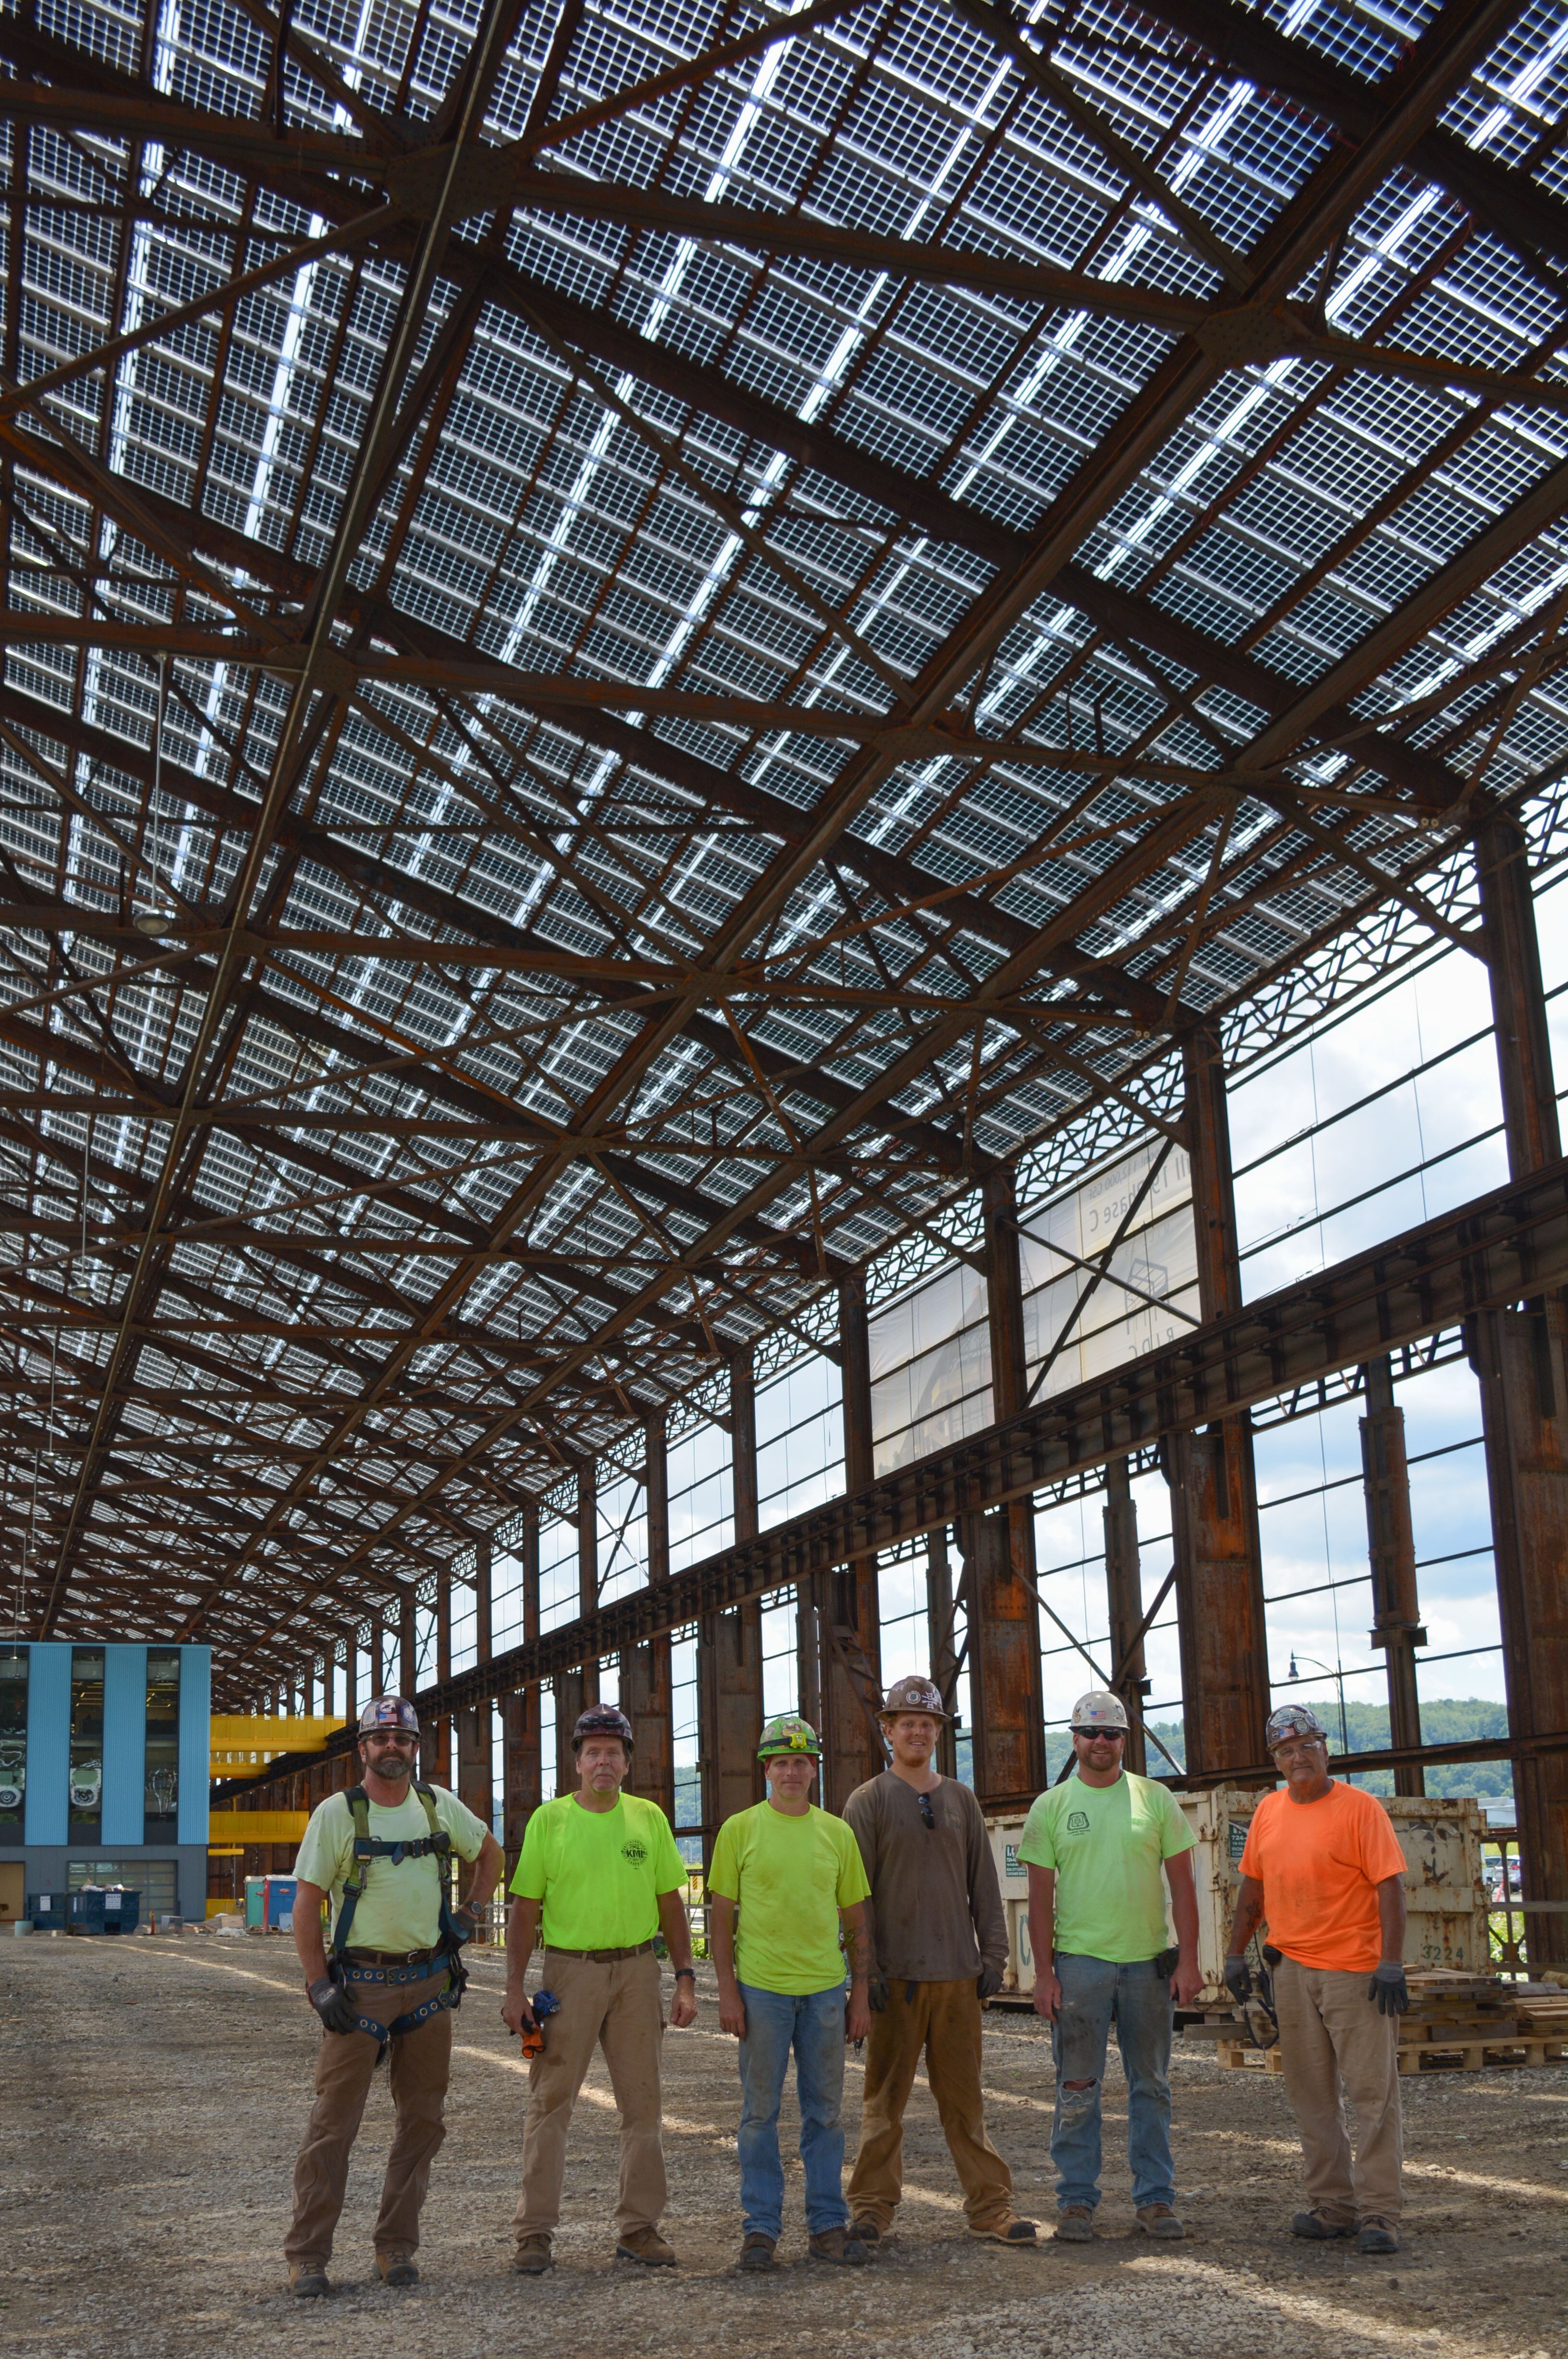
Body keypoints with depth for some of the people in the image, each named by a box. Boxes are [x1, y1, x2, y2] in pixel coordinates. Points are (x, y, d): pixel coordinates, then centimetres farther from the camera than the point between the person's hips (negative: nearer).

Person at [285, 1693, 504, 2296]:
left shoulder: (439, 1806, 6)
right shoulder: (337, 1813, -6)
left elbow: (490, 1852, 23)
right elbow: (306, 1903, -5)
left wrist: (469, 1914, 10)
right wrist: (320, 1984, -11)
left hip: (429, 1981, 4)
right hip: (361, 1983, -4)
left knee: (422, 2119, 7)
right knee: (335, 2119, -5)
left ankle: (396, 2246, 18)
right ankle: (307, 2253, 4)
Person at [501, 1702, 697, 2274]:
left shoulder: (648, 1819, 6)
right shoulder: (549, 1819, -1)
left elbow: (670, 1904, 10)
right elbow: (526, 1909, 0)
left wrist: (686, 1978, 4)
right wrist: (514, 1989, -5)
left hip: (637, 1970, 3)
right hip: (569, 1970, -2)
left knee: (642, 2100, 7)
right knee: (551, 2101, -1)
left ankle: (639, 2227, 17)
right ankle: (534, 2231, 6)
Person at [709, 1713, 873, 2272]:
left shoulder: (837, 1833, 7)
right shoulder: (741, 1829, 0)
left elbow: (855, 1921, 11)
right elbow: (721, 1915, 0)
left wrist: (861, 1994, 6)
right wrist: (727, 1990, -7)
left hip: (825, 1990, 2)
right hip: (761, 1989, -2)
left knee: (824, 2111, 8)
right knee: (760, 2112, 4)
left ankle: (827, 2225, 16)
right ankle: (761, 2226, 13)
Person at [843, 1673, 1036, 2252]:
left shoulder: (960, 1799, 13)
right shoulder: (868, 1801, 1)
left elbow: (983, 1883, 14)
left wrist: (993, 1953, 6)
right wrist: (866, 1968, -10)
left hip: (958, 1973, 3)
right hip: (896, 1975, -3)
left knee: (964, 2095, 6)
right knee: (885, 2096, 2)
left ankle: (990, 2205, 11)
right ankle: (872, 2206, 11)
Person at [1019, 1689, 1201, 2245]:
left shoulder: (1155, 1799, 4)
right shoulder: (1051, 1807, 2)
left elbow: (1182, 1884, 4)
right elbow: (1040, 1897, 2)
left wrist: (1188, 1960, -3)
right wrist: (1044, 1972, -4)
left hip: (1149, 1960, 1)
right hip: (1078, 1962, -1)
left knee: (1151, 2085, 9)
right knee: (1077, 2089, 2)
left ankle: (1155, 2198, 18)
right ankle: (1076, 2200, 12)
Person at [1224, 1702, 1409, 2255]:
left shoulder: (1359, 1808, -7)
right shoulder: (1269, 1811, 10)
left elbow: (1390, 1887, -12)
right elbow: (1253, 1886, 18)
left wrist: (1391, 1963, -19)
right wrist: (1236, 1953, 14)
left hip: (1356, 1971, -6)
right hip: (1292, 1970, 6)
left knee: (1372, 2091, -5)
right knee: (1311, 2096, 10)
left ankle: (1378, 2213, 0)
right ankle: (1332, 2206, 18)